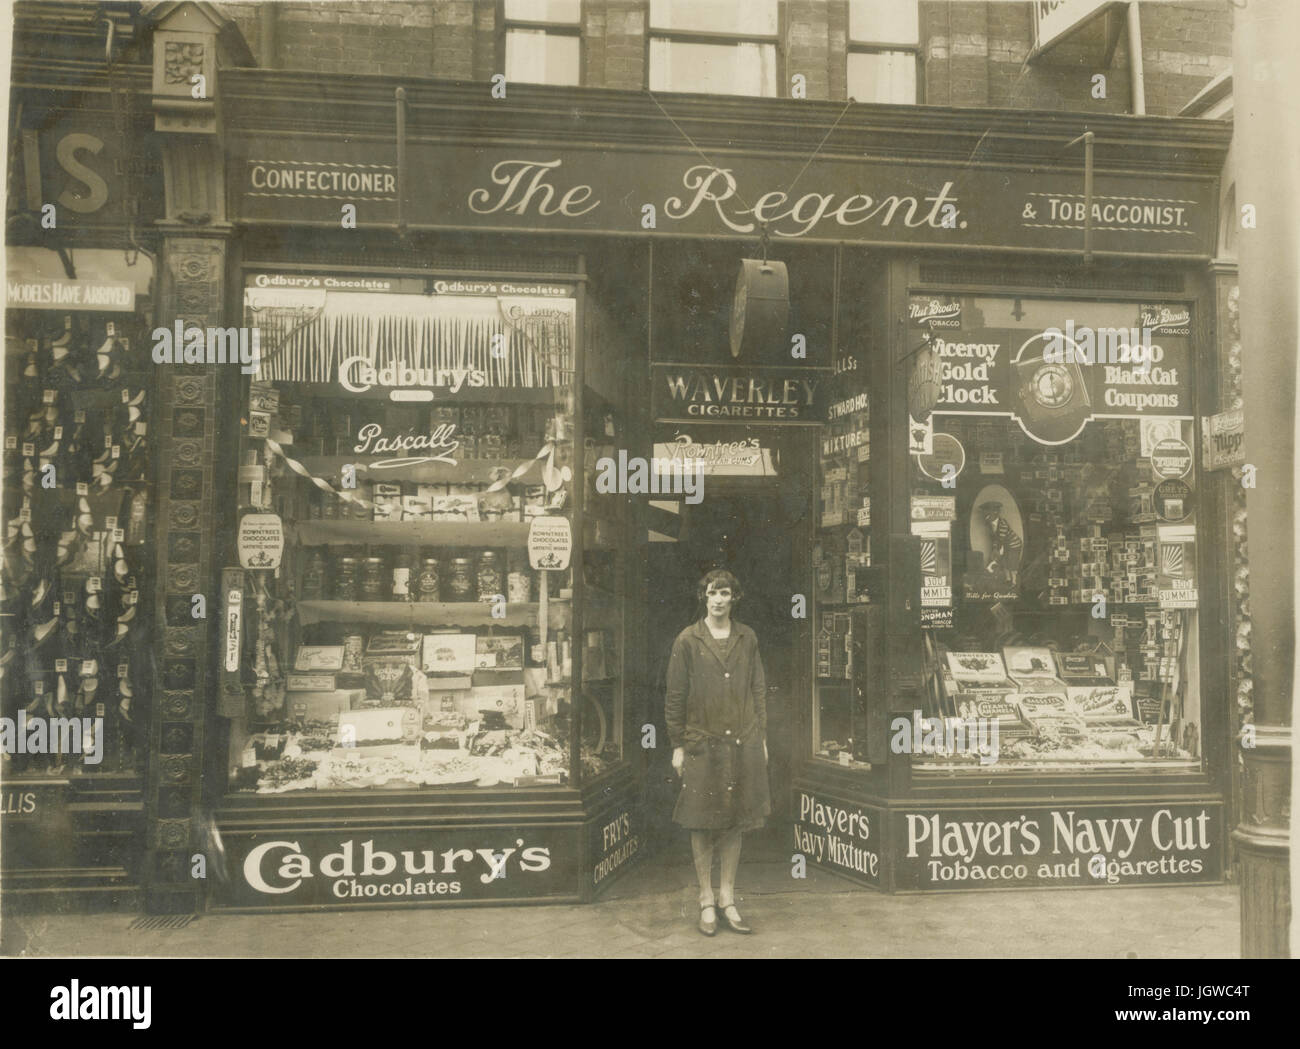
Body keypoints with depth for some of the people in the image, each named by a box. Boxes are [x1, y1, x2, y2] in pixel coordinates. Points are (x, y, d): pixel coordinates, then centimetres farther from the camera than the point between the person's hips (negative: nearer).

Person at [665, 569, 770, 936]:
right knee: (703, 824, 4)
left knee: (735, 822, 8)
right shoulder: (688, 640, -2)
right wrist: (677, 745, -3)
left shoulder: (747, 638, 7)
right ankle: (706, 899, 15)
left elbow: (758, 690, 11)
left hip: (742, 742, 3)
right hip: (702, 742, -3)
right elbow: (674, 697, -1)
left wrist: (761, 738, 8)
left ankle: (727, 898, 19)